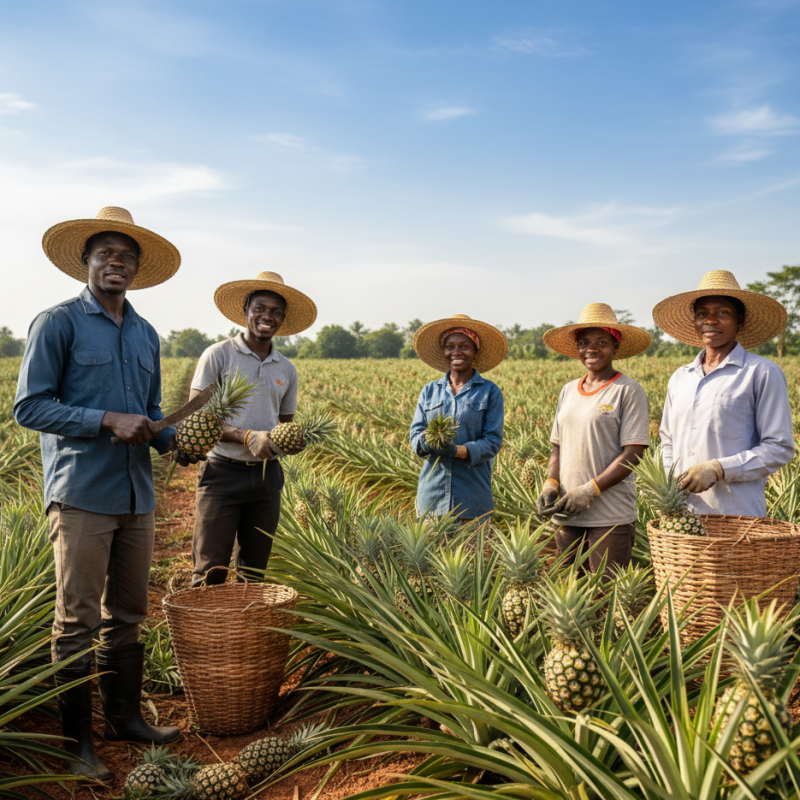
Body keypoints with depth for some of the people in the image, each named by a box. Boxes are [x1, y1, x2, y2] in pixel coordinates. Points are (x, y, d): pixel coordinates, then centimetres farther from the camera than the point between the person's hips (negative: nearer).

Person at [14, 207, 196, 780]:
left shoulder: (146, 335, 15)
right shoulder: (59, 323, -3)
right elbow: (28, 406, -9)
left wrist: (177, 440, 1)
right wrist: (107, 422, -17)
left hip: (137, 496, 6)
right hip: (82, 495, -6)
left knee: (127, 616, 14)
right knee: (78, 623, -1)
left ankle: (125, 716, 27)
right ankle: (78, 742, 10)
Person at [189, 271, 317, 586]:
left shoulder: (287, 370, 12)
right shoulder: (218, 355, -3)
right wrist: (246, 436, -19)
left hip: (266, 475, 5)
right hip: (222, 470, -5)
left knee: (255, 570, 11)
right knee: (210, 571, -5)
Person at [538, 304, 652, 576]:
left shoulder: (629, 391, -4)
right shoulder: (568, 391, 14)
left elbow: (633, 454, -10)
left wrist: (589, 491, -18)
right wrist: (550, 484, 0)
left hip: (612, 517, -5)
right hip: (568, 516, 6)